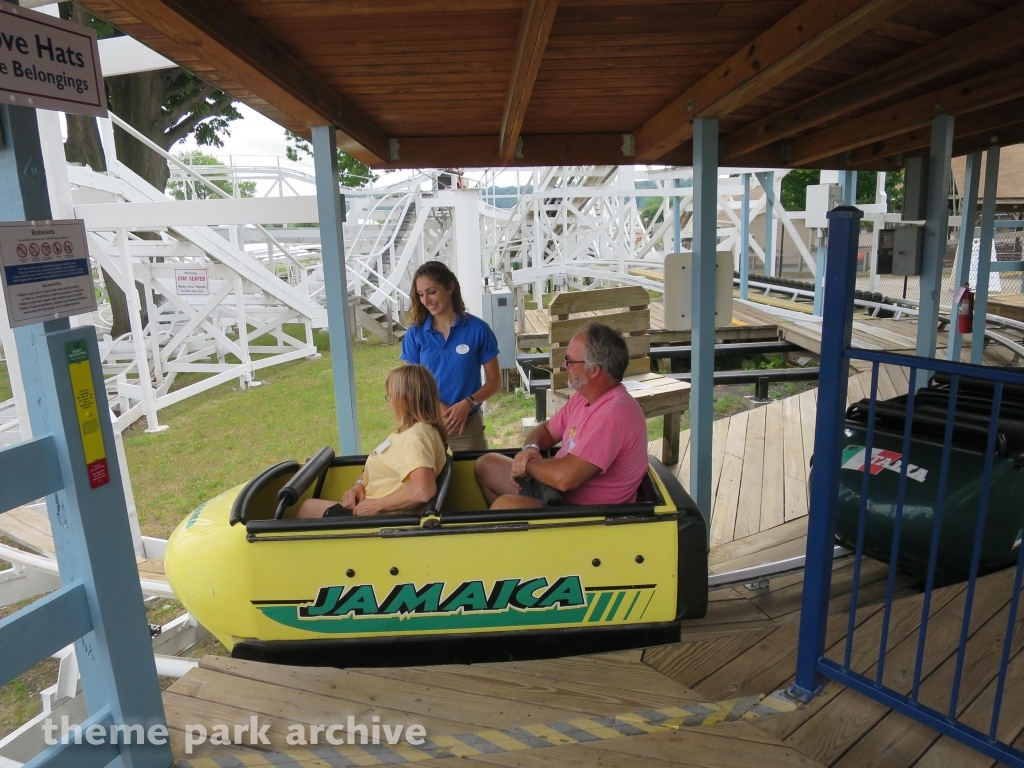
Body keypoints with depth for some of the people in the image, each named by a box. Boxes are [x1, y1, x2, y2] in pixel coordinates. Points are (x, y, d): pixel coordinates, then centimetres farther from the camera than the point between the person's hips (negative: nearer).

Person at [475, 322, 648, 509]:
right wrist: (530, 448, -5)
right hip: (558, 490, 10)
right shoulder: (583, 397, 5)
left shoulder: (614, 415, -28)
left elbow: (565, 478, -33)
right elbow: (547, 429, 19)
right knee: (485, 465, 15)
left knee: (504, 506, -31)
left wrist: (528, 462, -12)